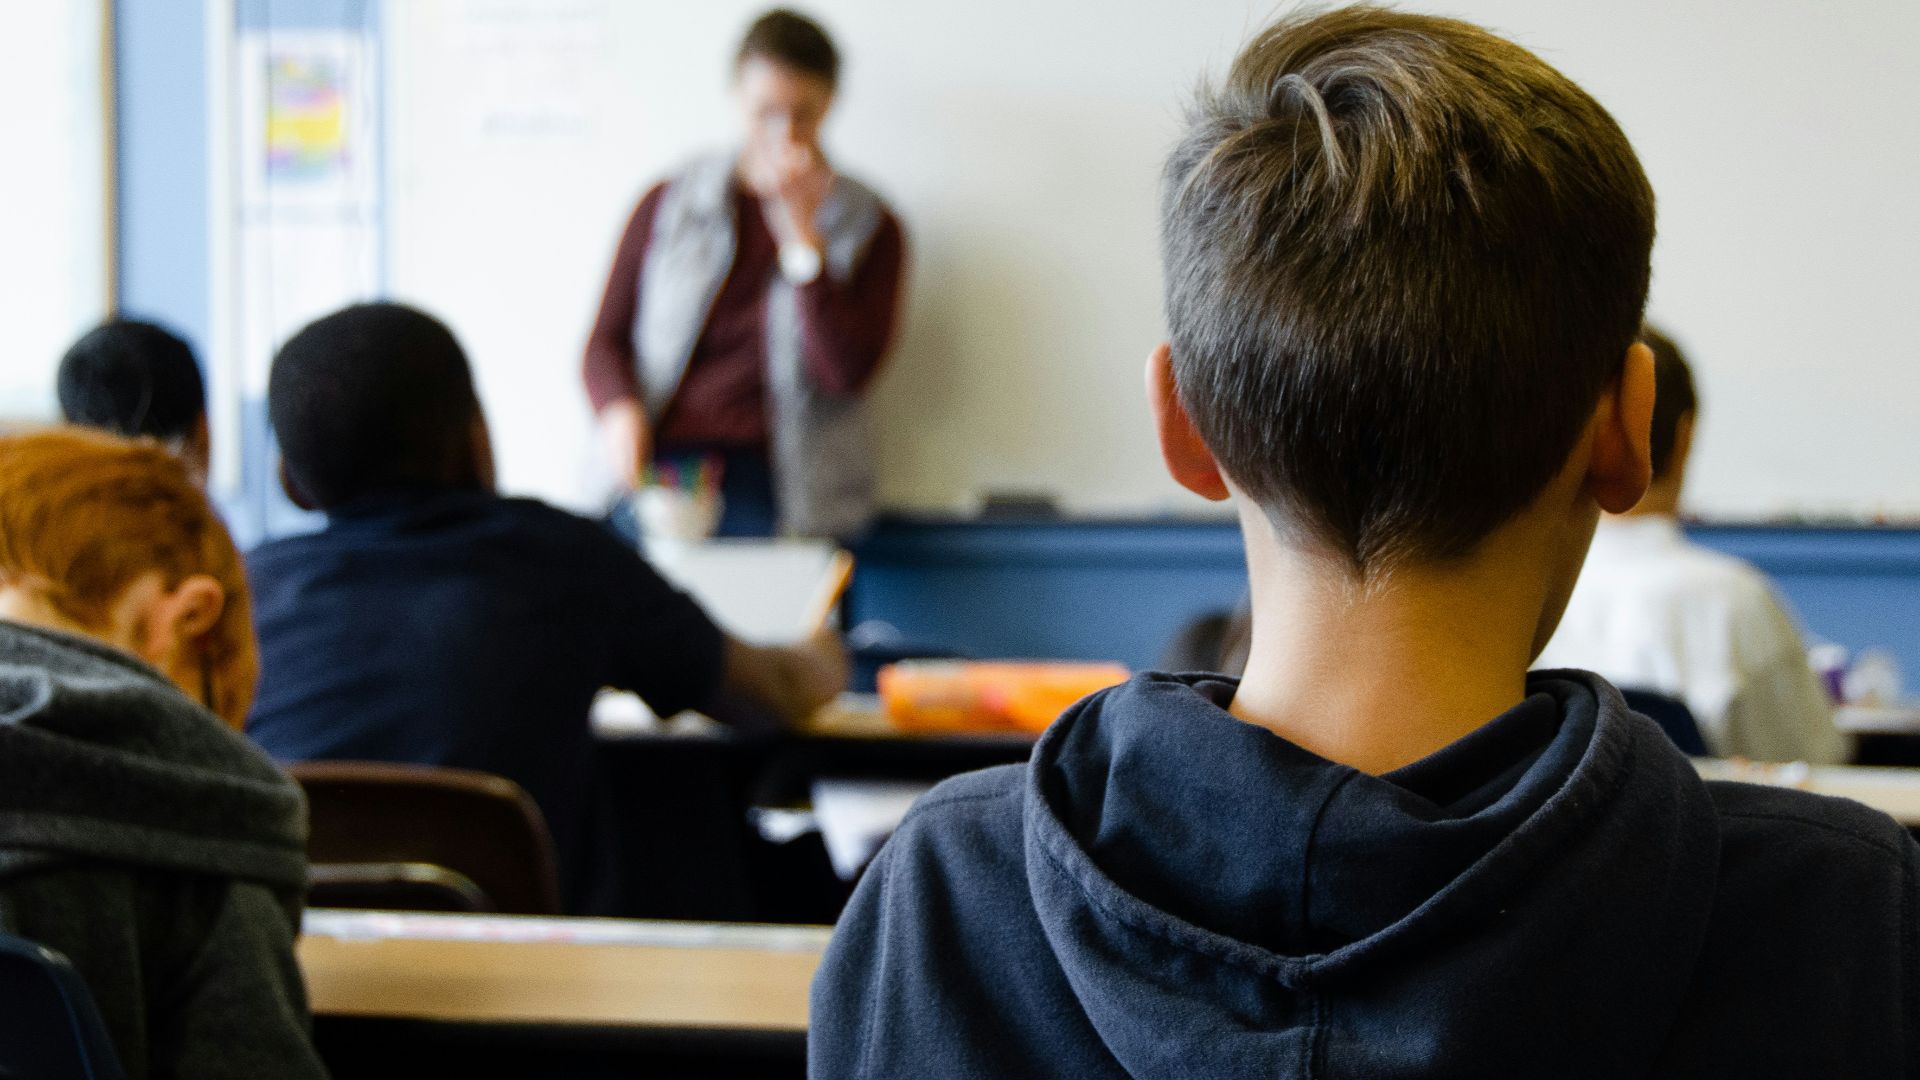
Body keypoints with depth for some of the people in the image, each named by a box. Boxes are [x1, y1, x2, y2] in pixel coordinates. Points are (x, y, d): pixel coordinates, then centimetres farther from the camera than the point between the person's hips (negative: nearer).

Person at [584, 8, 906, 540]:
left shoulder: (868, 228, 9)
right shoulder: (669, 204, 14)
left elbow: (845, 374, -4)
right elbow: (607, 339, 15)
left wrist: (801, 231, -7)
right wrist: (620, 409, -7)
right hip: (661, 470, 1)